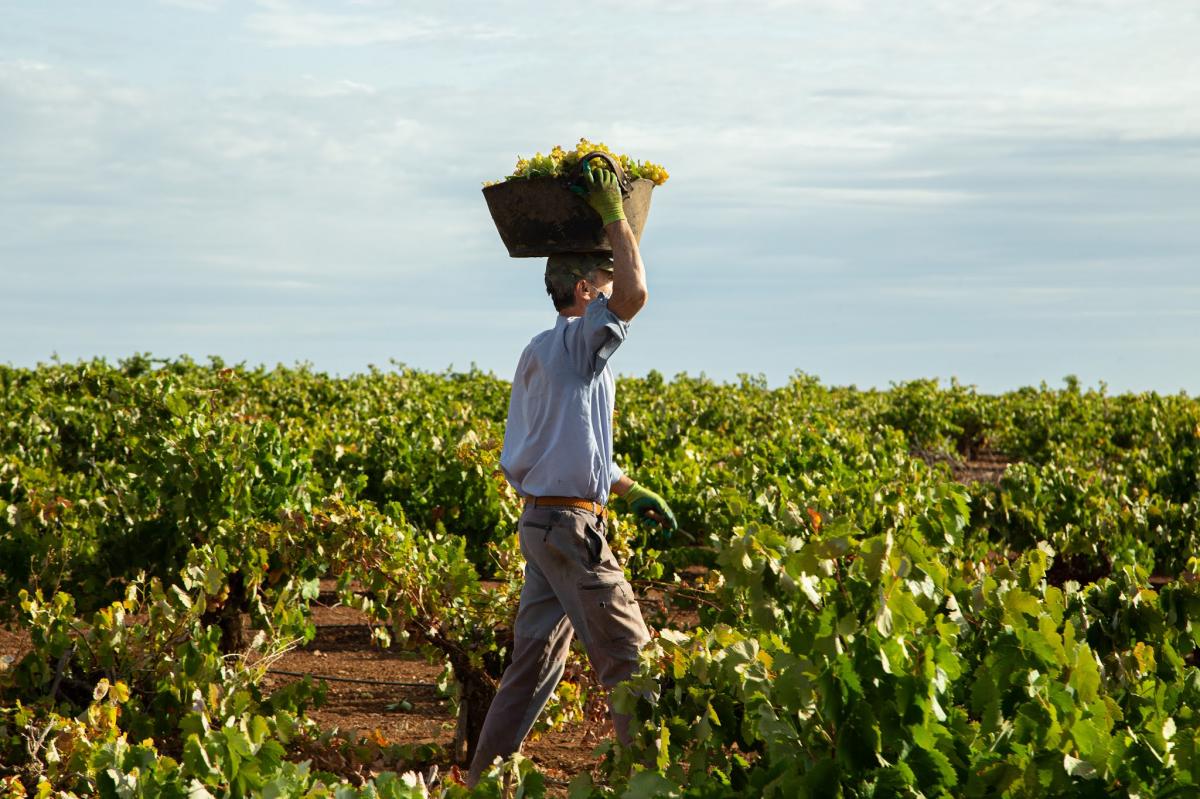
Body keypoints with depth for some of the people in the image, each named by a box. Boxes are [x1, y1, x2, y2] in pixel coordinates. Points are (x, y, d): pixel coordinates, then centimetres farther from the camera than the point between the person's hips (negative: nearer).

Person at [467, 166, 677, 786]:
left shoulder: (541, 353, 20)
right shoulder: (574, 341, -11)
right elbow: (634, 295, -28)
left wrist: (630, 490, 28)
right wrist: (614, 215, -16)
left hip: (541, 519, 10)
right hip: (570, 524, -10)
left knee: (535, 659, 11)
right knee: (626, 654, -3)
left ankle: (483, 778, 12)